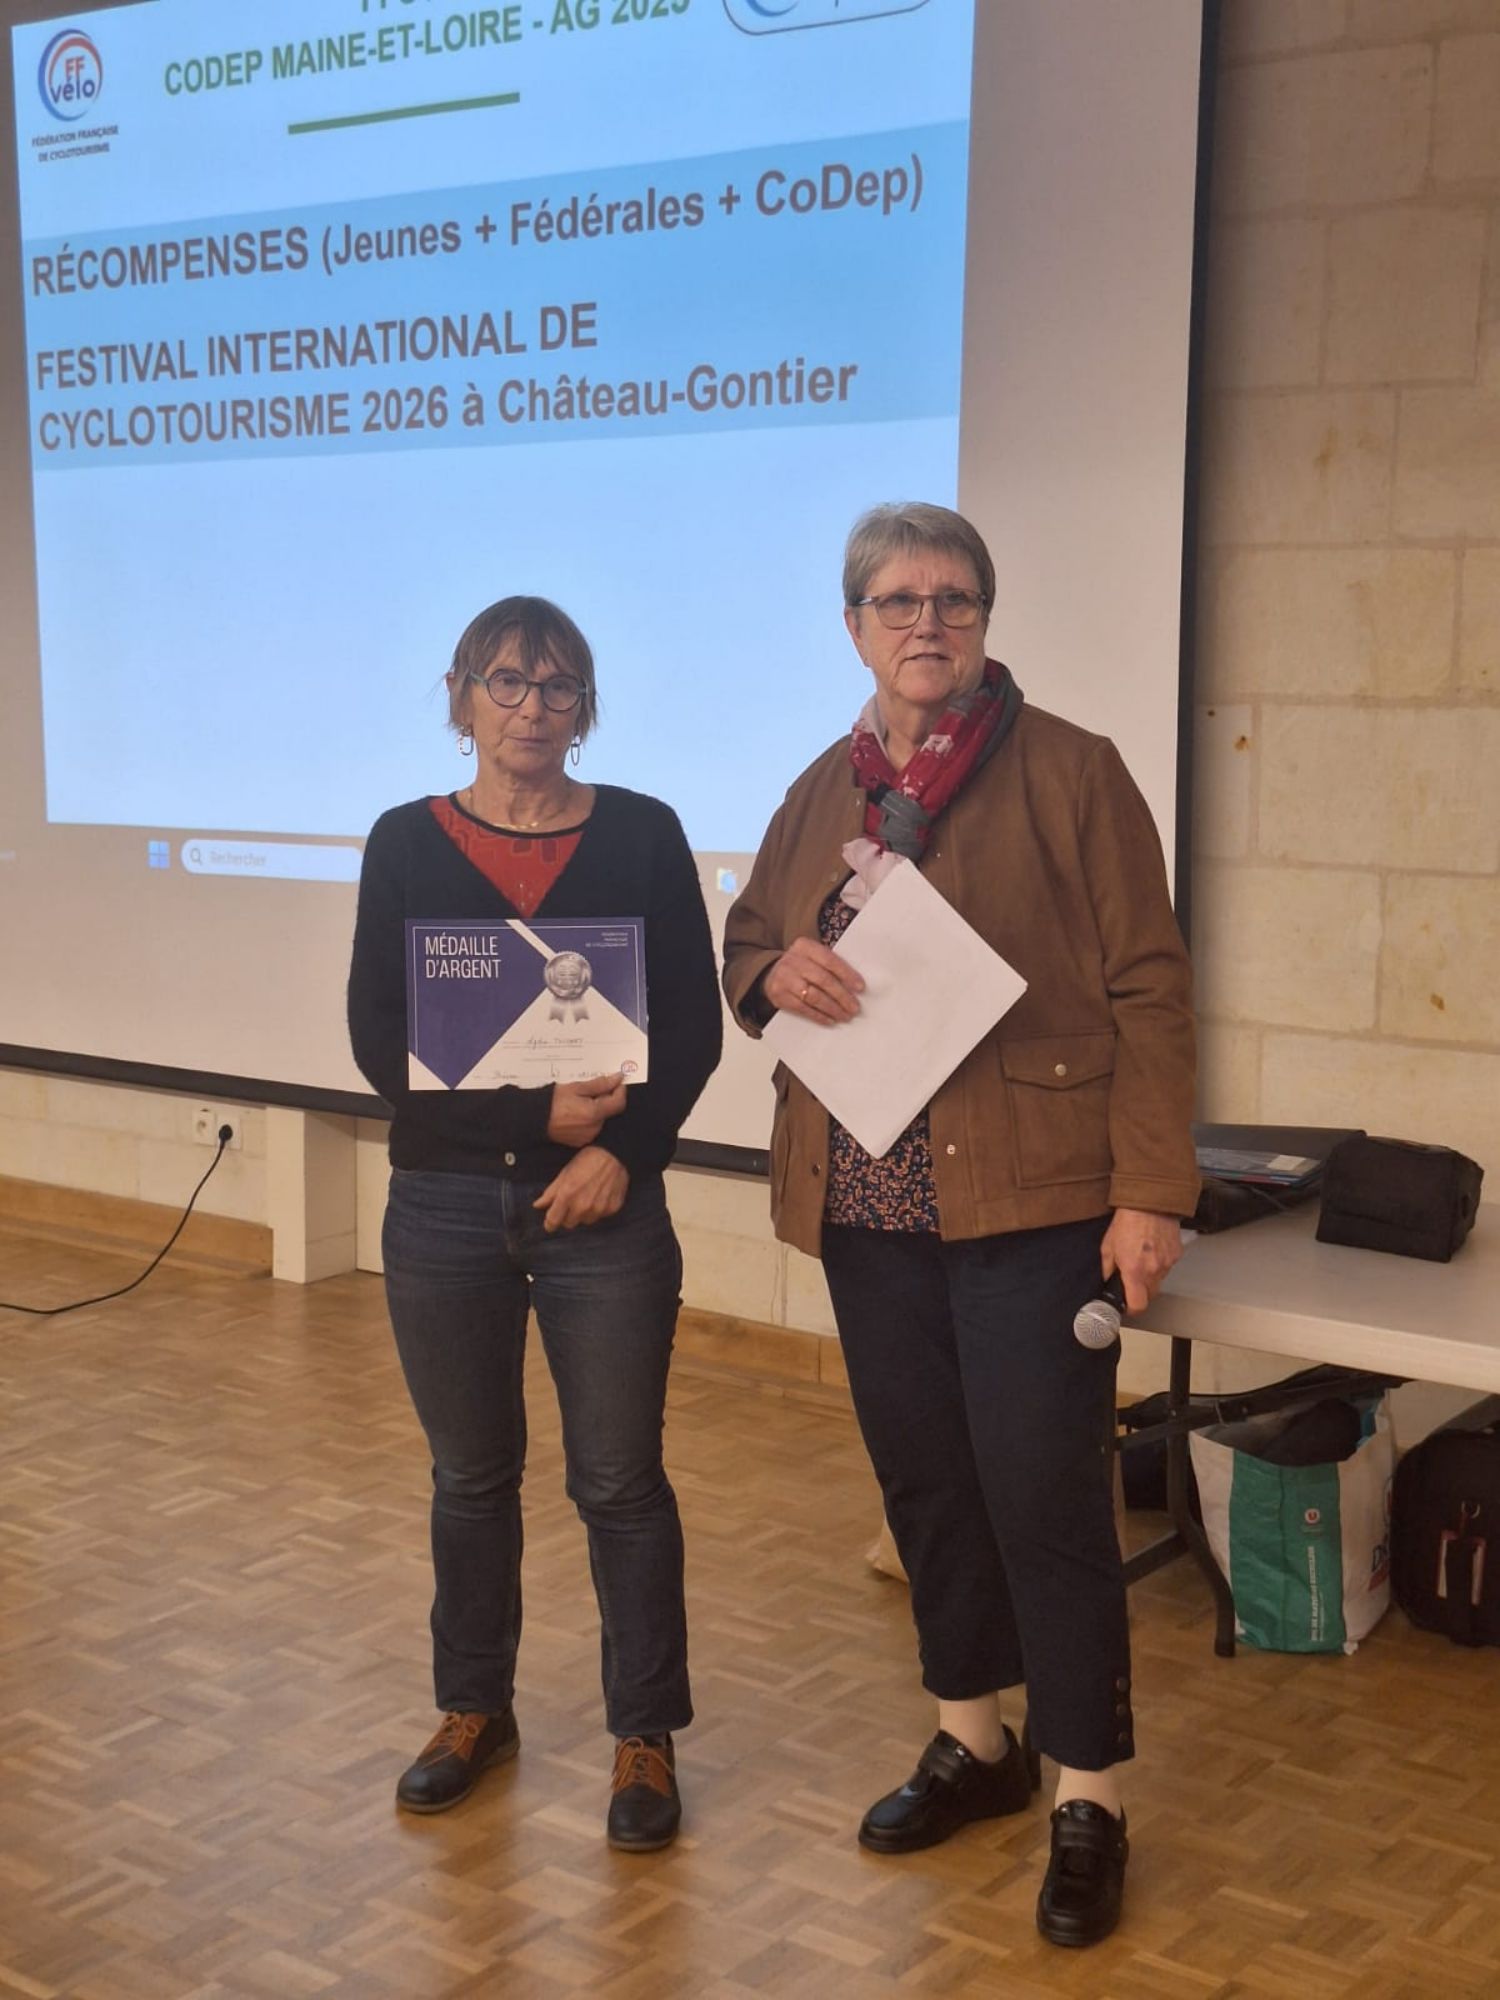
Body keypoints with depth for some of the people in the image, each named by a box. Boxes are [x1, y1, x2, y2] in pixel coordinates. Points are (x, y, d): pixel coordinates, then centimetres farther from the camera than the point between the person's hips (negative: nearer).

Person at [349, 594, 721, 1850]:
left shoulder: (642, 834, 0)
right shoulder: (408, 843, 2)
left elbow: (693, 1026, -1)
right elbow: (378, 1037, -4)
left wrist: (620, 1149, -15)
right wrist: (534, 1112, -15)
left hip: (604, 1202, -1)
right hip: (446, 1202, 2)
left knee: (620, 1480, 4)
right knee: (471, 1472, 14)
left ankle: (645, 1736, 20)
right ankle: (475, 1710, 32)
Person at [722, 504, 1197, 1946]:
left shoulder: (1071, 773, -6)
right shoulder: (823, 792, 11)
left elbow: (1146, 991, -8)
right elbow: (745, 949, 19)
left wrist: (1150, 1191, -14)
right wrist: (778, 972, -6)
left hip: (1029, 1203, -5)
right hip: (868, 1202, 6)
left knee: (1045, 1498, -2)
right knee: (923, 1480, 15)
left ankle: (1088, 1800, 14)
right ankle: (975, 1739, 34)